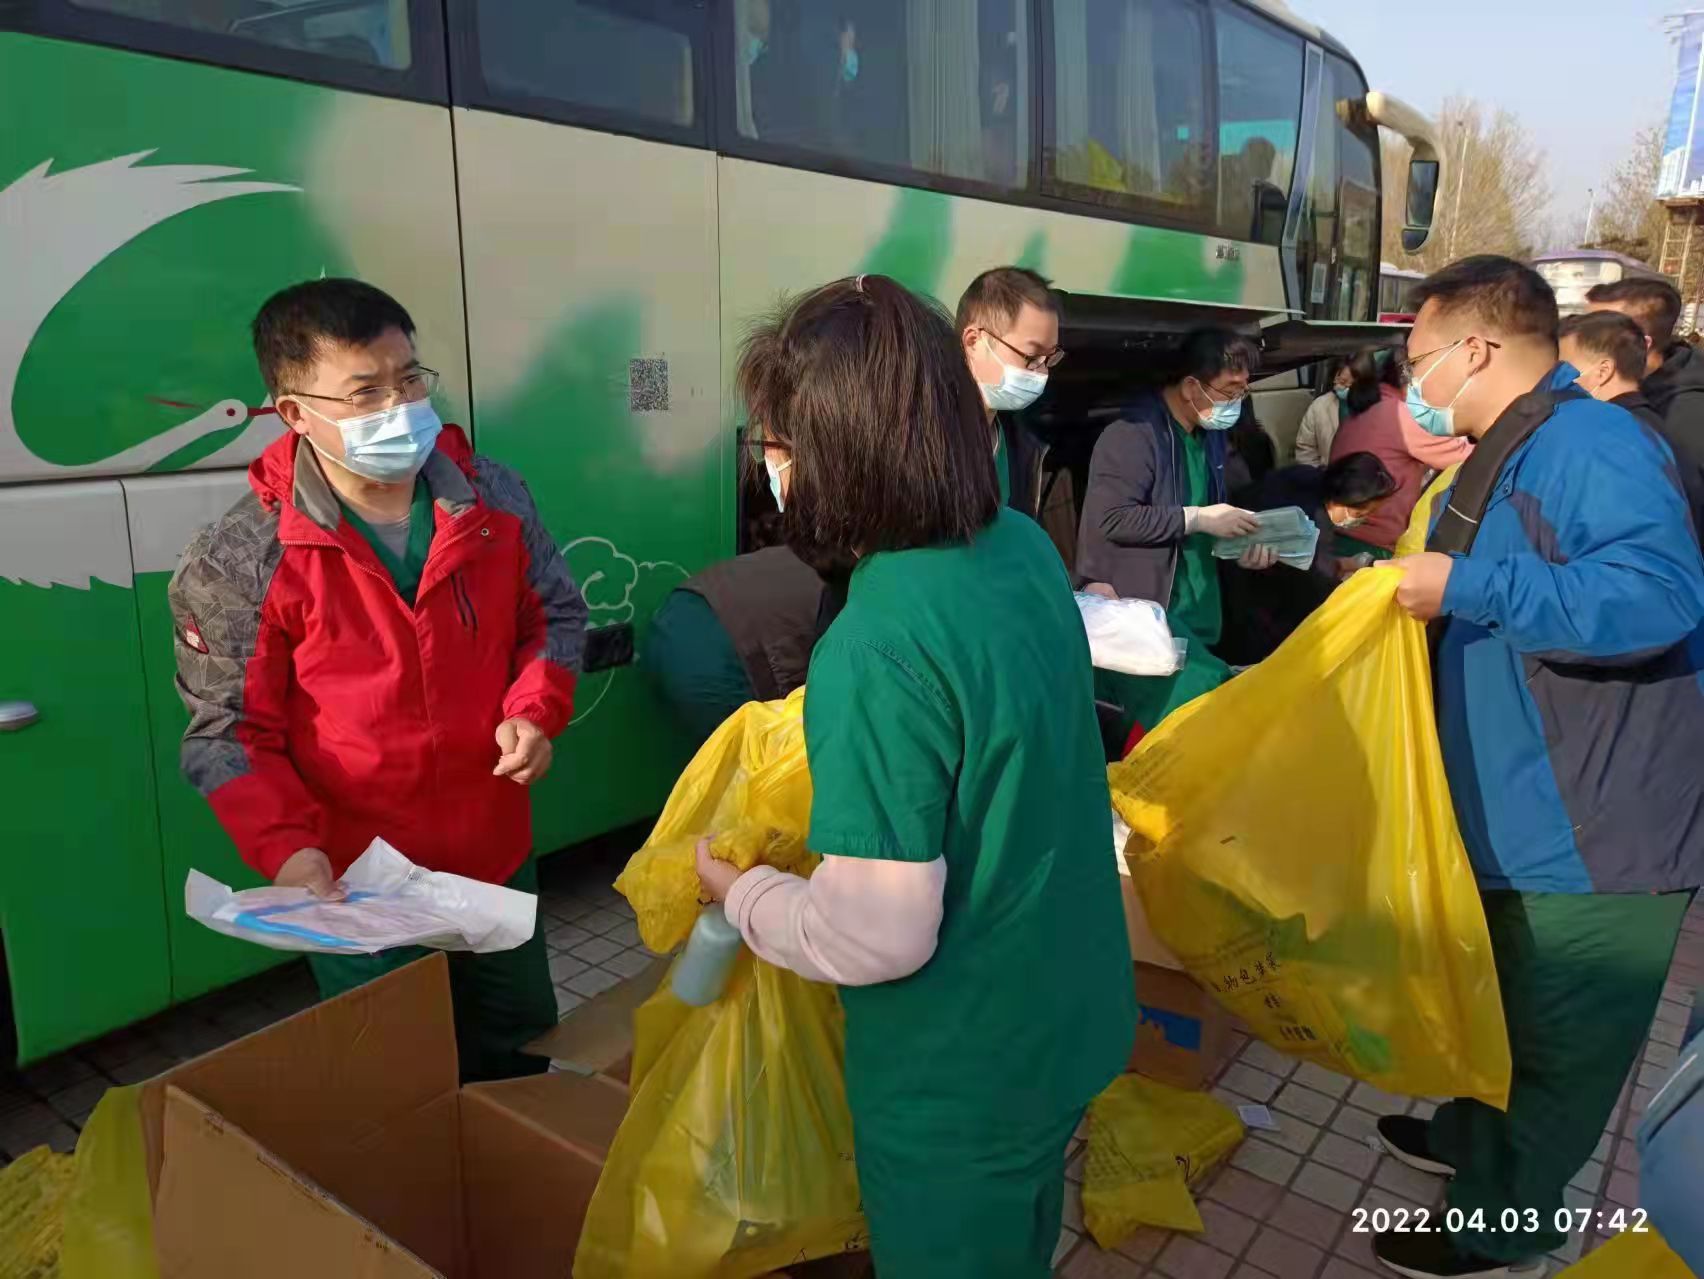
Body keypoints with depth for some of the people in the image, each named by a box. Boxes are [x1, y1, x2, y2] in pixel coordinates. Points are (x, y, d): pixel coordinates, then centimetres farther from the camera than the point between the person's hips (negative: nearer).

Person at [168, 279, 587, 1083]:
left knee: (520, 1045, 26)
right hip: (352, 882, -3)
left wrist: (536, 709, -11)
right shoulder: (241, 560, -18)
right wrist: (284, 847, -24)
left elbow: (554, 615, 6)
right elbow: (229, 731, -12)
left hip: (498, 854, 4)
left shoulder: (494, 498, -7)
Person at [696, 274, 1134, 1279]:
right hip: (1063, 1015, 7)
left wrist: (735, 889, -11)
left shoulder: (879, 644, -32)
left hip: (960, 1076, -7)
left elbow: (875, 934, -28)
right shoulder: (1025, 545, -7)